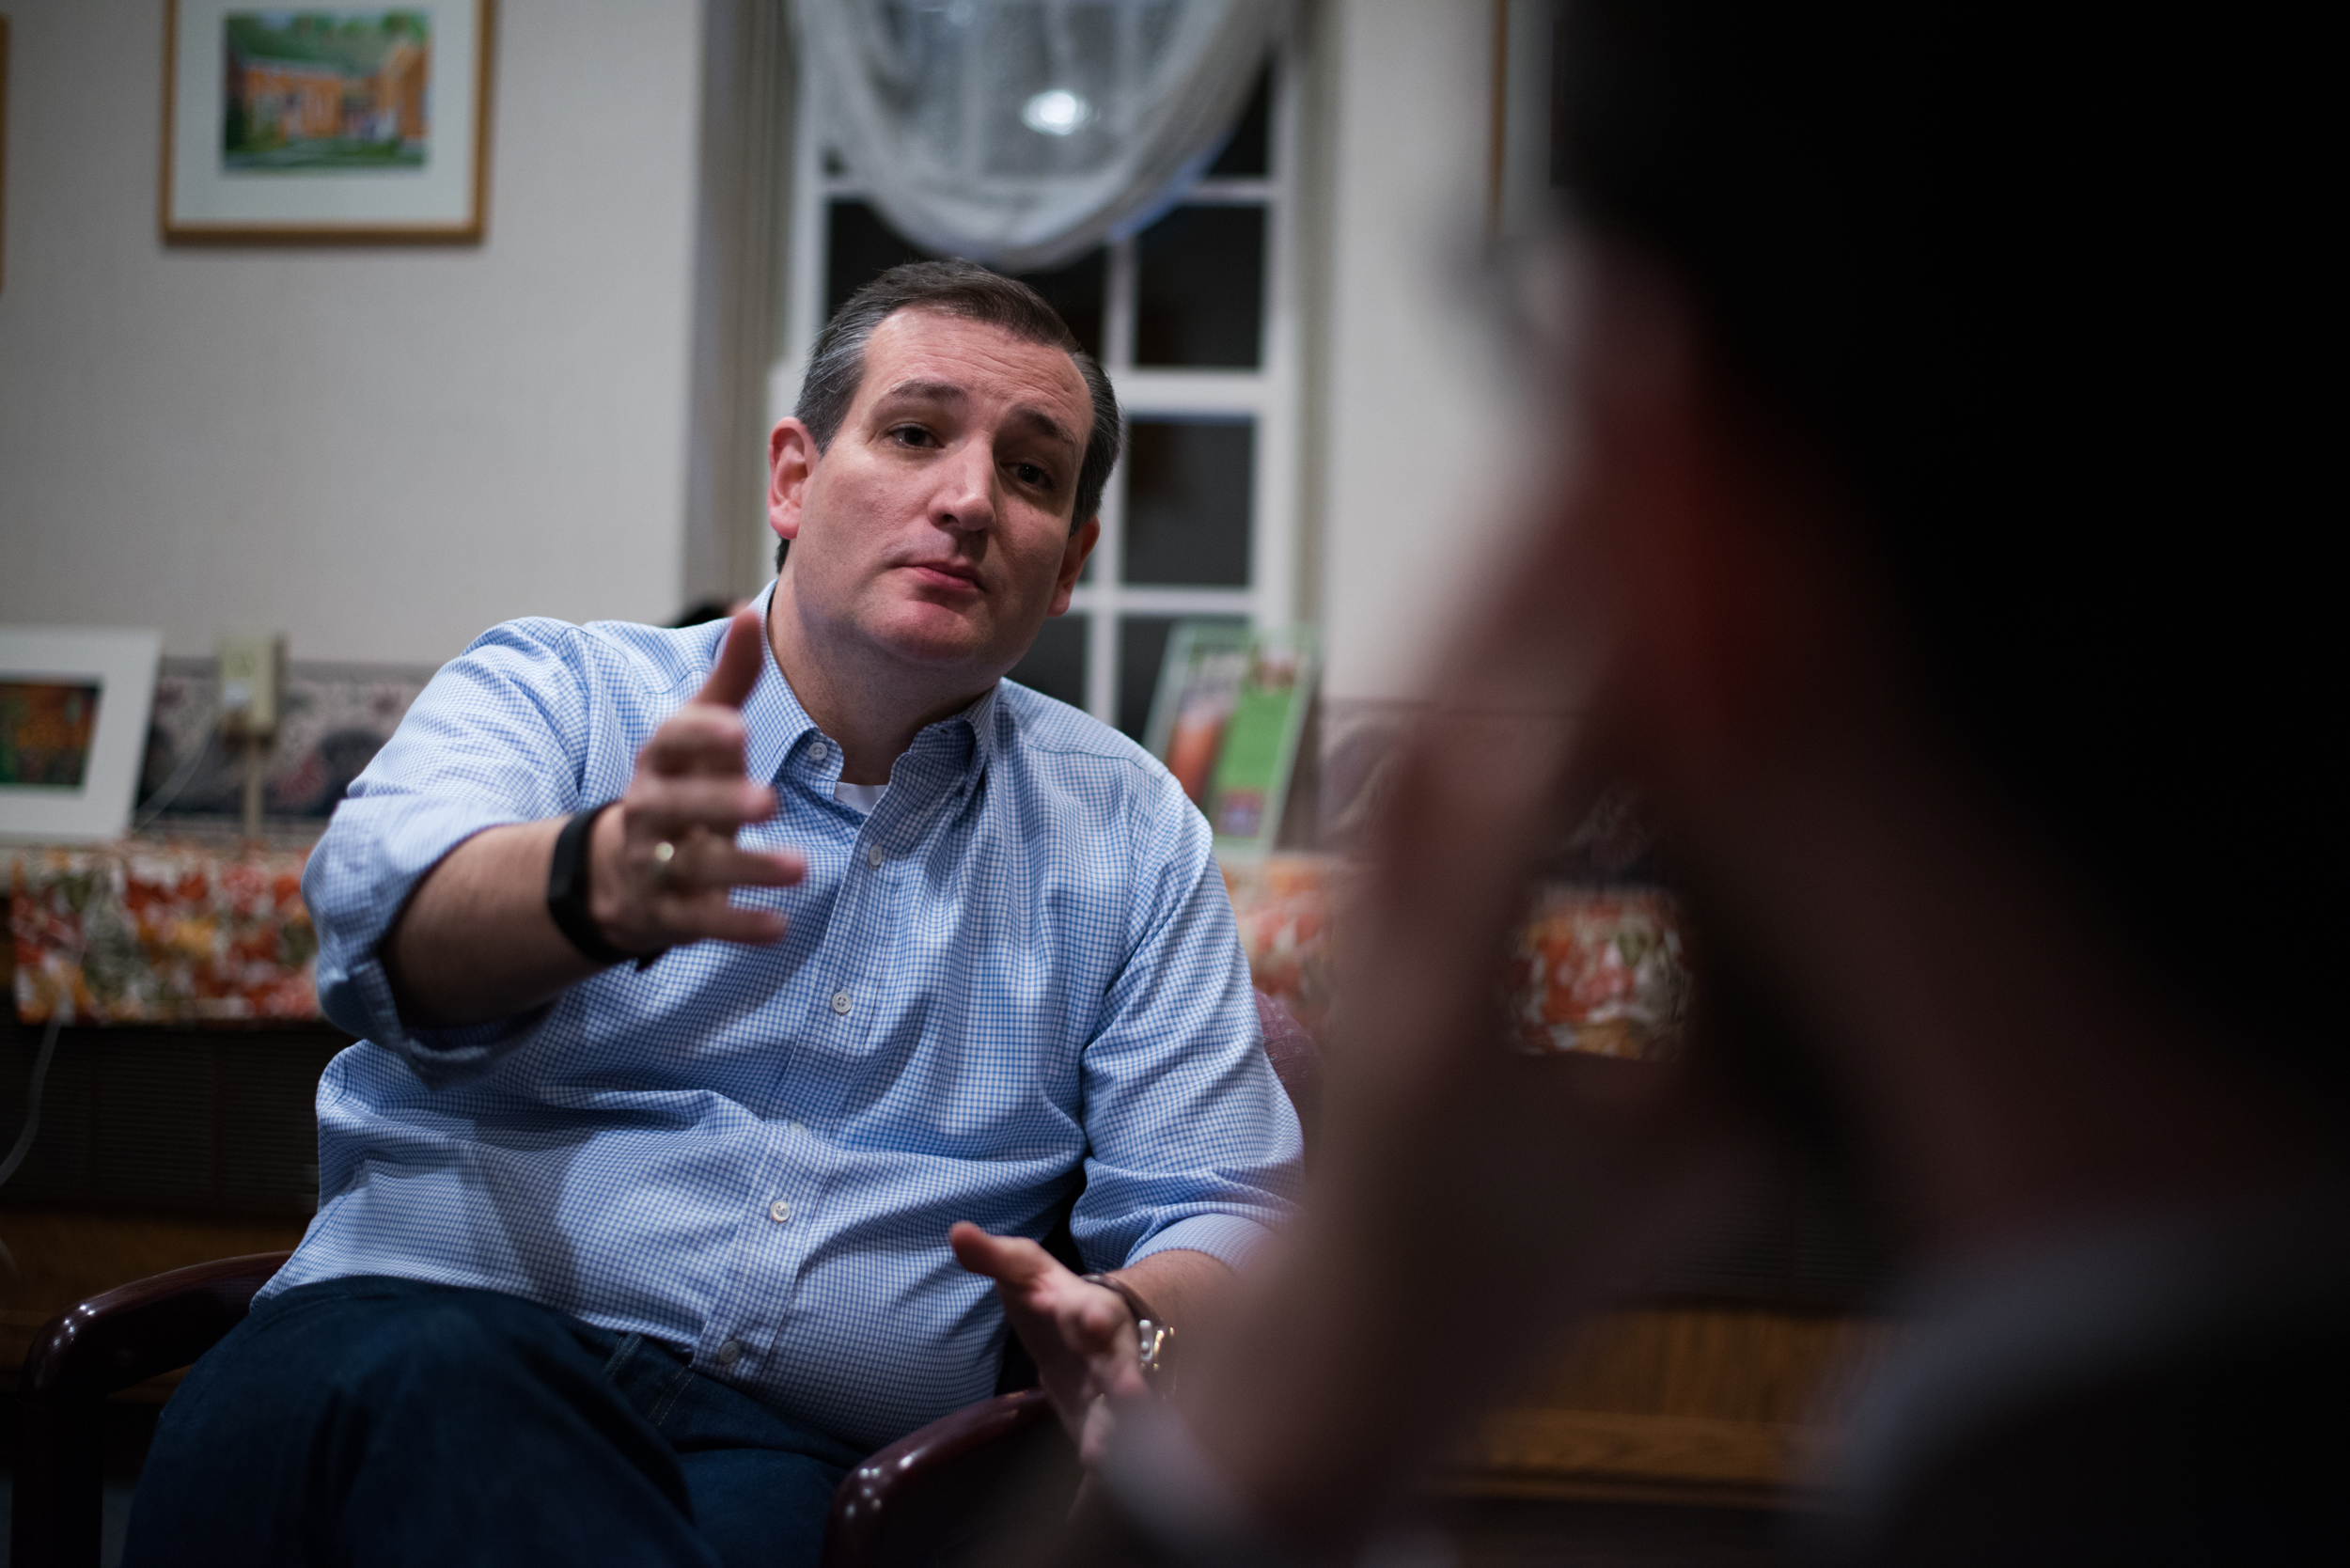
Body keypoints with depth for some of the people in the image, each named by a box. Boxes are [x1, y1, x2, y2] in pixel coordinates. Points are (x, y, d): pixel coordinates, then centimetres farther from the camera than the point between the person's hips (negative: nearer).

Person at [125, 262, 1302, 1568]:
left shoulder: (1131, 836, 17)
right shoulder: (550, 690, 8)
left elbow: (1211, 1208, 15)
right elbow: (391, 911, -14)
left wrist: (1129, 1319, -11)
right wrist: (601, 882, -39)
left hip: (804, 1456, 0)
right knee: (418, 1384, -38)